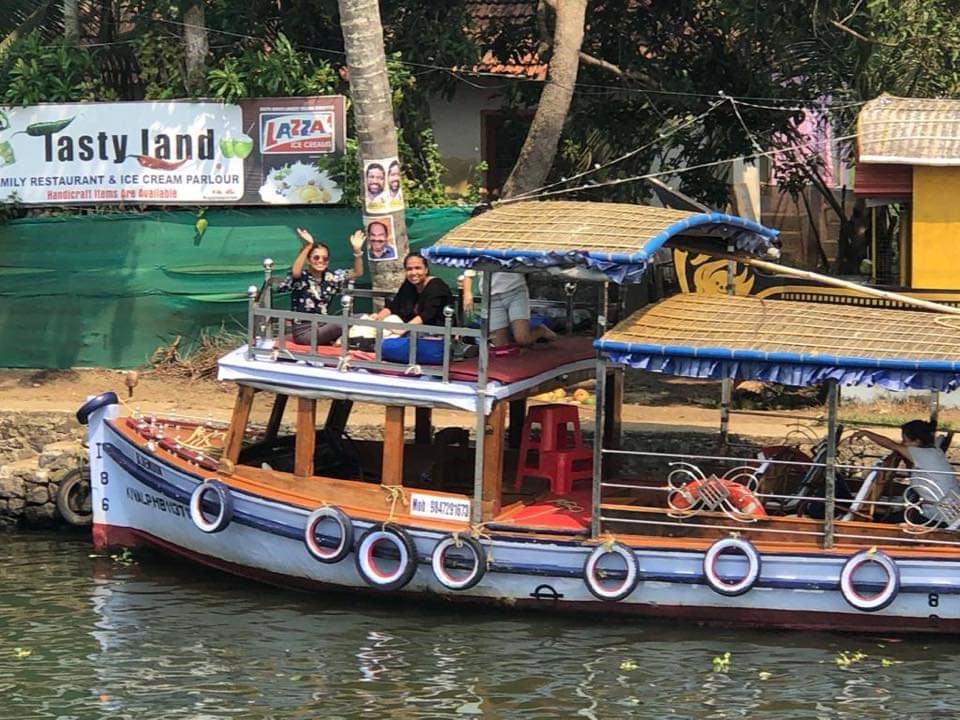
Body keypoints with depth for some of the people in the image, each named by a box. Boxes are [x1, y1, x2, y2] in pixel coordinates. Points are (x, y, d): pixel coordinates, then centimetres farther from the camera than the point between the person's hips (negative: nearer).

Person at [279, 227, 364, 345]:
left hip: (324, 327, 6)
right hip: (304, 331, -6)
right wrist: (308, 247, -38)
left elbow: (357, 273, 3)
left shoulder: (330, 278, 10)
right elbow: (295, 272, -30)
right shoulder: (301, 278, -6)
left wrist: (357, 251, -13)